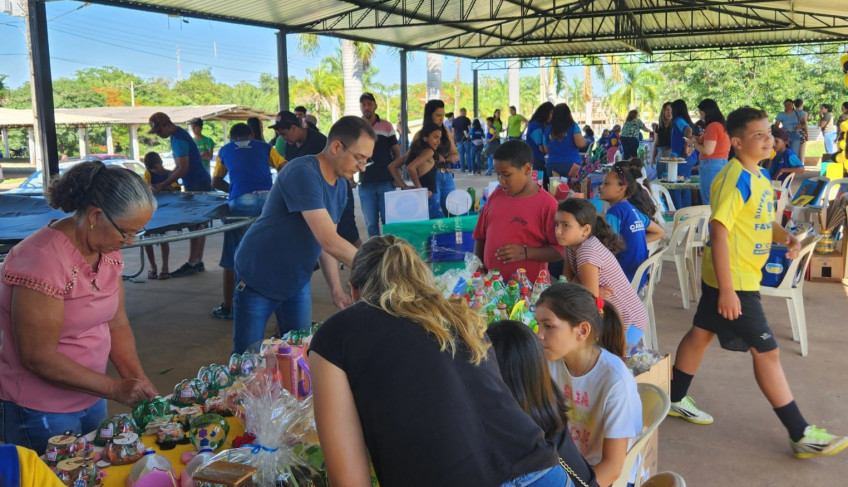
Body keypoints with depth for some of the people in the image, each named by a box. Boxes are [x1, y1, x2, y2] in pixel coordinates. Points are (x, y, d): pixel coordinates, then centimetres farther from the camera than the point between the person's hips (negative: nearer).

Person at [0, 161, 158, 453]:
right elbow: (37, 356, -24)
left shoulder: (108, 251, -1)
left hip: (91, 401, 7)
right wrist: (115, 388, -20)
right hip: (40, 414, -7)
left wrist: (139, 383, -8)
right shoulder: (43, 260, -25)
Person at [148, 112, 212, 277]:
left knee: (195, 224, -8)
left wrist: (162, 185, -19)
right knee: (199, 224, 10)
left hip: (198, 185, -10)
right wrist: (167, 181, 11)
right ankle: (198, 262, 14)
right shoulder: (175, 136, 12)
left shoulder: (179, 140, -19)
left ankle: (191, 264, -5)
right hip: (196, 184, 10)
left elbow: (183, 169, -22)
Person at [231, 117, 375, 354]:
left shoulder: (340, 185, 0)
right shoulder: (302, 173, -27)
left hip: (298, 282, 7)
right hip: (258, 279, -7)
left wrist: (336, 288, -6)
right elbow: (328, 240, -33)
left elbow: (328, 241, 6)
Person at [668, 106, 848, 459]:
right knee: (766, 350, -2)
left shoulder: (757, 176, 8)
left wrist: (784, 236, -3)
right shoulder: (734, 179, -21)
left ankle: (675, 399, 34)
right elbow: (718, 232, -25)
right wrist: (726, 291, -27)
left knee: (702, 332, 18)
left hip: (742, 276, 9)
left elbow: (761, 221, 19)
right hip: (732, 280, -9)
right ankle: (801, 435, 9)